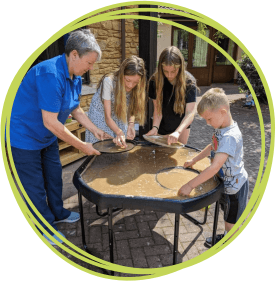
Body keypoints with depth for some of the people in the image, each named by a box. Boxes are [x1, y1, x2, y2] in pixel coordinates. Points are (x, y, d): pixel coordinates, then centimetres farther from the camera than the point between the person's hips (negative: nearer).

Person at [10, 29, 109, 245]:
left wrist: (95, 130, 0)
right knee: (35, 186, 6)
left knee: (54, 175, 20)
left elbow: (75, 108, 10)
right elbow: (50, 122, -31)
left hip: (48, 137, 9)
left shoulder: (75, 77, -3)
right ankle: (46, 227, 27)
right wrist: (82, 146, -24)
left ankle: (58, 213, 41)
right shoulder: (51, 75, -32)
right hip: (25, 137, -9)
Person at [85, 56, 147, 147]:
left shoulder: (136, 87, -17)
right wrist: (119, 132, -46)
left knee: (122, 145, 7)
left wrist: (131, 124, -27)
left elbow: (132, 109, -7)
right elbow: (107, 116, -30)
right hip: (101, 117, -4)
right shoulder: (109, 81, -29)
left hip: (119, 118, 4)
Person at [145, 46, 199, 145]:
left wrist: (178, 132, -47)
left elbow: (190, 113, -32)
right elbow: (157, 108, -19)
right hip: (162, 128, 1)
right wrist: (155, 128, -36)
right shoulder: (155, 80, -19)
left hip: (181, 126, -1)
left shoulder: (189, 82, -24)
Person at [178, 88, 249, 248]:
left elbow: (214, 168, -39)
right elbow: (213, 147, 15)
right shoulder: (221, 129, -4)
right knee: (228, 216, 30)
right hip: (227, 182, 9)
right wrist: (194, 160, 12)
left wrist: (190, 185, -36)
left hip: (234, 187, -9)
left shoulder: (230, 137, -34)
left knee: (232, 225, 12)